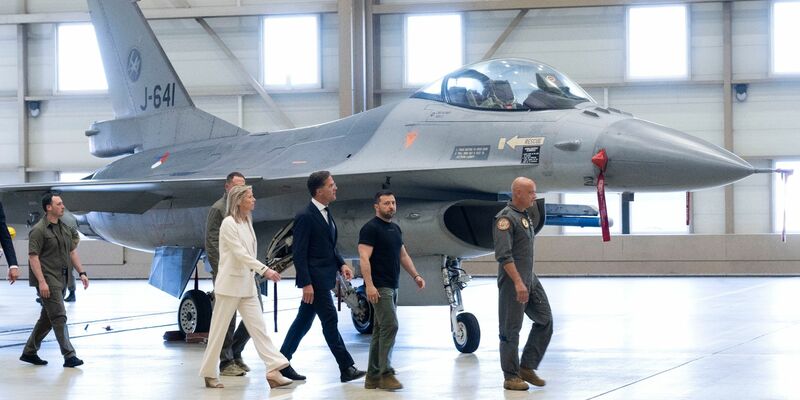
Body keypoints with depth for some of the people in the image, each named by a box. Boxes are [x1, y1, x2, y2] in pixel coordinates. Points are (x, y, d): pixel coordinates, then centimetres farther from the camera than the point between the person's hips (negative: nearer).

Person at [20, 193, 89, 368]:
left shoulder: (65, 228, 13)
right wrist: (41, 282, -21)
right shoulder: (39, 230, -12)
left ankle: (29, 352, 24)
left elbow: (72, 252, 20)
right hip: (47, 281, -8)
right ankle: (69, 355, -8)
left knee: (47, 319, 13)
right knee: (59, 317, -10)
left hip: (60, 280, 9)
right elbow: (33, 257, -15)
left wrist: (81, 273, 10)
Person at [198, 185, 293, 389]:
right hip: (230, 284, -7)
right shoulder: (229, 223, -13)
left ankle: (273, 371, -9)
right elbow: (240, 253, -21)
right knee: (219, 330, 2)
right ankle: (210, 374, 13)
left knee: (258, 327, -2)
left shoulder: (247, 222, 11)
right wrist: (264, 270, -27)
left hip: (247, 285, 7)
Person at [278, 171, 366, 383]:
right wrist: (306, 283, -20)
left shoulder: (325, 213, 13)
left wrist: (341, 264, 6)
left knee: (303, 321, 12)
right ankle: (347, 369, -2)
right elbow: (298, 252, -17)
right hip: (314, 279, -9)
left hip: (324, 277, 9)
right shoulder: (305, 216, -15)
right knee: (330, 321, -6)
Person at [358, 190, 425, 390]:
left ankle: (373, 377, 12)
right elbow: (364, 258, -17)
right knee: (390, 326, -15)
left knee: (380, 330, 9)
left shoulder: (395, 229, 17)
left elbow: (403, 255, 24)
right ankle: (386, 374, -13)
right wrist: (369, 285, -25)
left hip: (392, 287, 9)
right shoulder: (370, 228, -10)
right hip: (379, 287, -9)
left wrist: (415, 275, 13)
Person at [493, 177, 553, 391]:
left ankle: (527, 367, 13)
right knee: (510, 329, -1)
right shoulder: (505, 218, -14)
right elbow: (504, 255, -22)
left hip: (530, 279, 9)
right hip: (513, 281, -9)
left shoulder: (525, 216, 15)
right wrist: (518, 283, -27)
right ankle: (511, 377, 6)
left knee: (545, 320, 6)